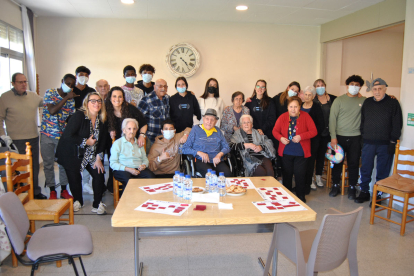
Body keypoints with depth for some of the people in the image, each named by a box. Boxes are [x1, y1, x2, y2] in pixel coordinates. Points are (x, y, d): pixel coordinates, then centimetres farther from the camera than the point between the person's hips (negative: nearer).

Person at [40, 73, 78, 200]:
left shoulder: (71, 98, 5)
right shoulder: (50, 93, -3)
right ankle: (52, 191, 18)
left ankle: (64, 190, 20)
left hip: (63, 136, 2)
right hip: (47, 134, -2)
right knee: (48, 164, 5)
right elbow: (52, 111, -18)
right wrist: (66, 98, -16)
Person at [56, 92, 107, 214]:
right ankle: (78, 201, 30)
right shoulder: (79, 116, -18)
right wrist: (86, 142, -18)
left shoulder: (102, 120, -1)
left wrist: (98, 158, -4)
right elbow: (67, 136, -24)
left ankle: (97, 204, 10)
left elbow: (102, 140, 2)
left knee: (99, 174, -7)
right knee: (75, 178, 0)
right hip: (72, 154, -4)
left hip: (90, 155, 5)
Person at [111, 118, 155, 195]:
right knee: (129, 180, -38)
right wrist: (128, 169, -15)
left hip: (138, 169, 4)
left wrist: (144, 165, -2)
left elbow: (145, 159, 23)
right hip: (122, 170, -4)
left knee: (151, 176, -28)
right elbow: (113, 163, -2)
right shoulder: (117, 143, 6)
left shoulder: (139, 143, 21)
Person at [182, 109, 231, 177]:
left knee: (227, 173, -30)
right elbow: (185, 149, 6)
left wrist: (219, 155, -6)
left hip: (216, 161, 3)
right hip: (200, 161, -3)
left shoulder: (218, 131, 20)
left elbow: (226, 147, 16)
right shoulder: (196, 129, 11)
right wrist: (199, 153, -11)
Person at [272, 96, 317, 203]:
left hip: (300, 153, -2)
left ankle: (301, 196, 19)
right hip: (286, 152, 2)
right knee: (287, 174, 11)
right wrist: (281, 138, -15)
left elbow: (313, 131, -7)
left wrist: (301, 136, -20)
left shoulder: (305, 116, -3)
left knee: (300, 175, 1)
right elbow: (275, 131, 5)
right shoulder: (282, 117, 1)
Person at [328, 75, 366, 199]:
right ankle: (335, 185, 22)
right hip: (339, 136, -1)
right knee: (337, 162, 7)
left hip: (355, 138, 1)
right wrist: (333, 136, -10)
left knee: (354, 164, 7)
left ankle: (352, 187, 22)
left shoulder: (364, 101, 5)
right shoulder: (339, 100, 0)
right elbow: (332, 118, -3)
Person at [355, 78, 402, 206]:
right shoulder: (367, 102, 9)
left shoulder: (393, 103, -1)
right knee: (365, 169, 7)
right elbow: (362, 121, 14)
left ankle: (378, 196, 17)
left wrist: (393, 142, -8)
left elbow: (397, 124, -3)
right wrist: (362, 137, 8)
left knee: (382, 171, 5)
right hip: (368, 142, 3)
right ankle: (364, 192, 21)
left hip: (385, 144, -3)